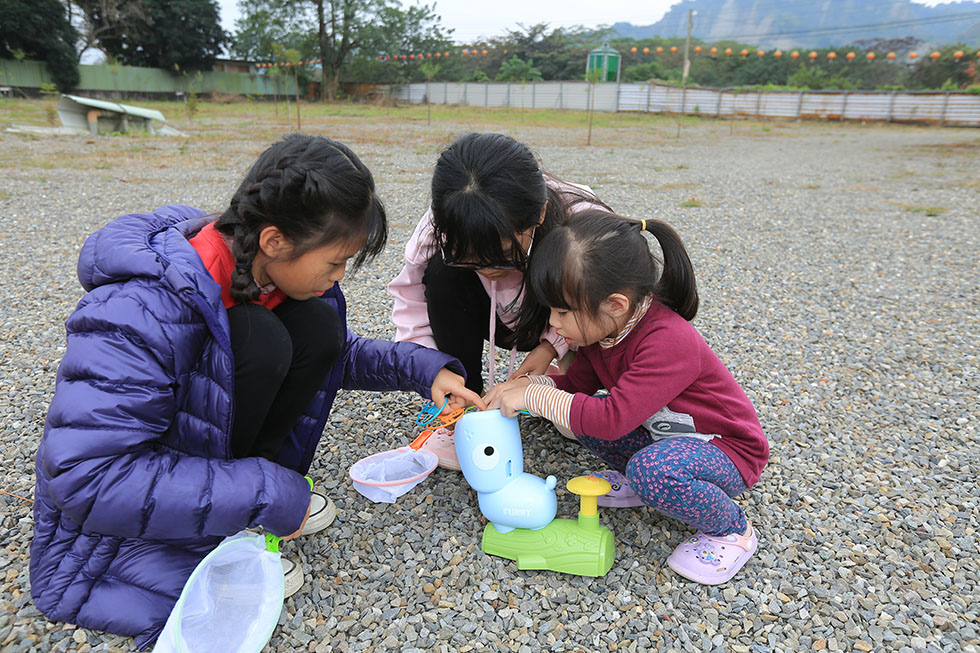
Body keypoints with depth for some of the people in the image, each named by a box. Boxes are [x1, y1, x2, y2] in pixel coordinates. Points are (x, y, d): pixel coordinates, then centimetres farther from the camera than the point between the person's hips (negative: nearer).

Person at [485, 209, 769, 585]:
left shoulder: (669, 342, -34)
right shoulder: (604, 327, -8)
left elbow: (612, 419, -39)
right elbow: (579, 382, 5)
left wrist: (535, 396, -31)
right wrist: (526, 384, -13)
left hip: (728, 452, -7)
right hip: (660, 435, 8)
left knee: (653, 469, -37)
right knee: (579, 409, -8)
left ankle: (732, 530, -7)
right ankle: (638, 482, 13)